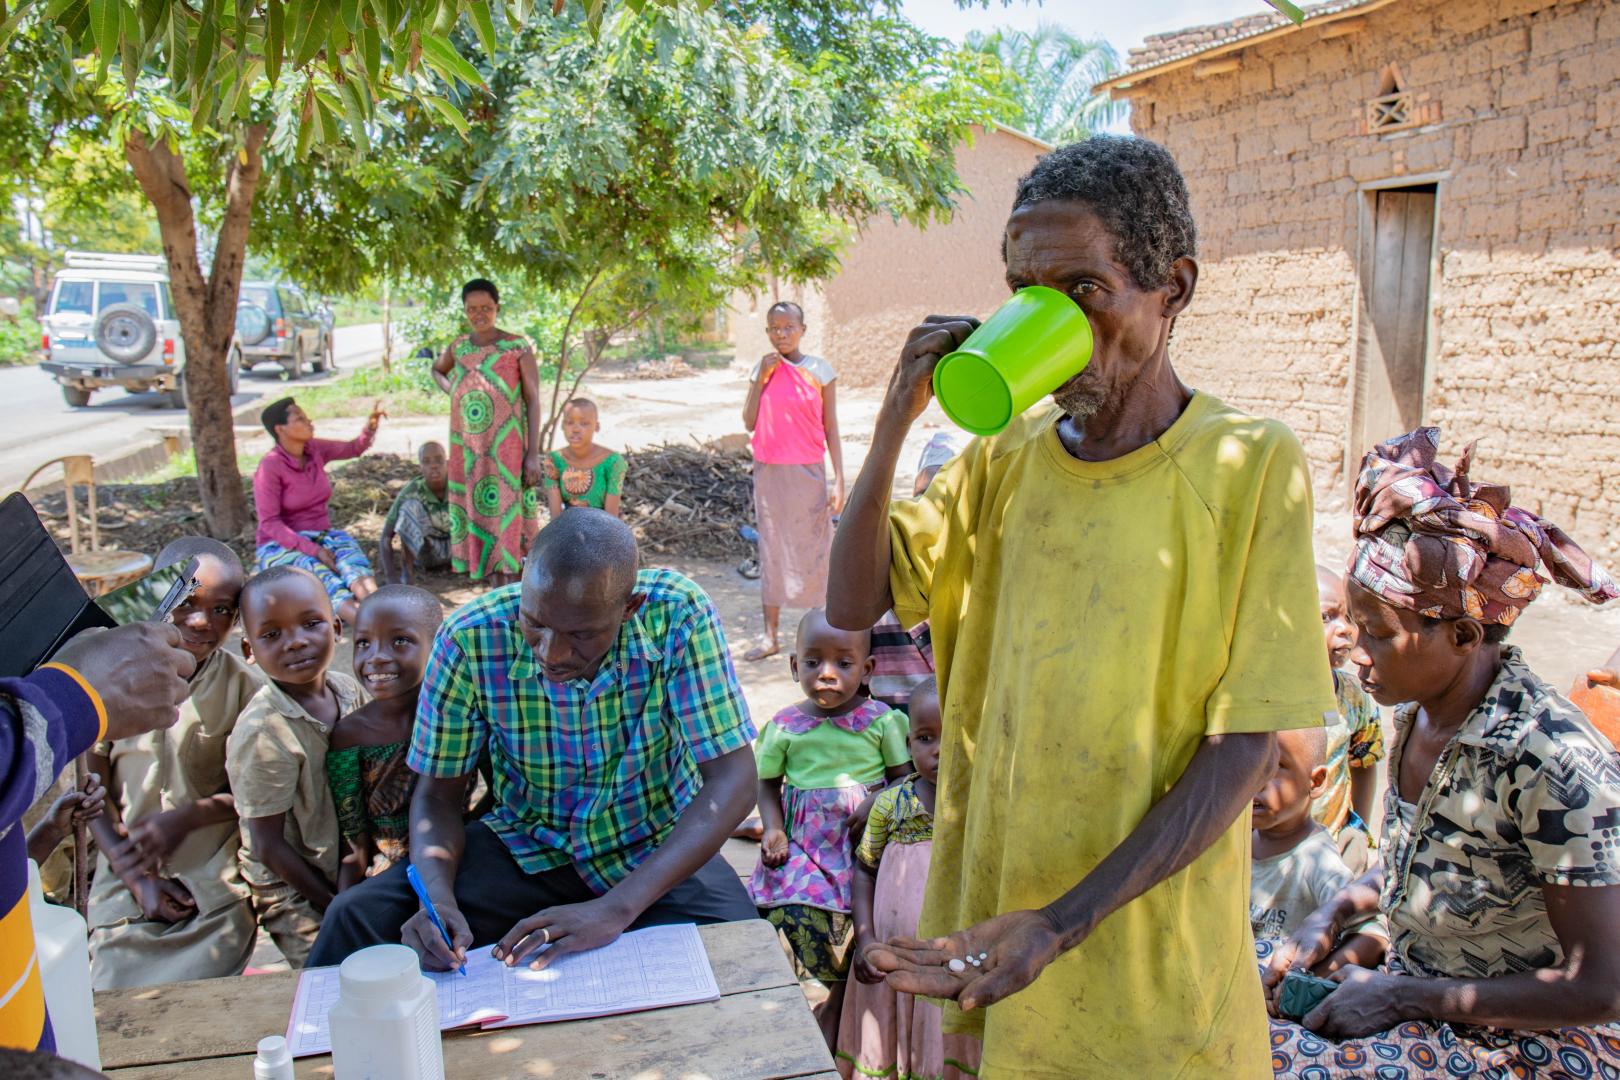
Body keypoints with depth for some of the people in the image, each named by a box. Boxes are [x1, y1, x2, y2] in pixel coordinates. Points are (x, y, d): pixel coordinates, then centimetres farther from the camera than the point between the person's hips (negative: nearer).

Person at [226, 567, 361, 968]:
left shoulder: (347, 688, -5)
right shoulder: (263, 732, -25)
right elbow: (267, 846, -18)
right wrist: (336, 904, -11)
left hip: (351, 873, 6)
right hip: (295, 894, -6)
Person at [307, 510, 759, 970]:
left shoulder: (678, 616, -25)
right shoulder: (471, 639, -20)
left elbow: (731, 780, -24)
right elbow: (438, 794, -8)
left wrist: (618, 908, -34)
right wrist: (438, 898, -30)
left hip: (660, 851, -1)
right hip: (527, 846, 2)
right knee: (356, 917, -19)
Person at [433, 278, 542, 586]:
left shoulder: (518, 347, -6)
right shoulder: (459, 346, 8)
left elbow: (533, 401, -6)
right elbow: (437, 369, 31)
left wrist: (533, 455, -11)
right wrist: (452, 391, 9)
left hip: (506, 448, -5)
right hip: (468, 449, 5)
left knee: (506, 516, -5)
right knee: (476, 513, 8)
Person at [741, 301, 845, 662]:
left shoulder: (820, 370, -2)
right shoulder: (762, 369, 6)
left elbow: (831, 428, -2)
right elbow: (749, 423, 0)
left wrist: (839, 480, -7)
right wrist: (762, 376, -8)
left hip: (806, 472, -3)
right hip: (768, 471, 3)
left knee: (812, 548, 0)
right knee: (771, 550, 7)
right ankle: (770, 636, 13)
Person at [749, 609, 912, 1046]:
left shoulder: (879, 719, -1)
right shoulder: (784, 727, 4)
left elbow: (903, 775, 5)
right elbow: (767, 782, 14)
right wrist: (772, 828, -1)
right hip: (805, 845, 1)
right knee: (792, 911, -19)